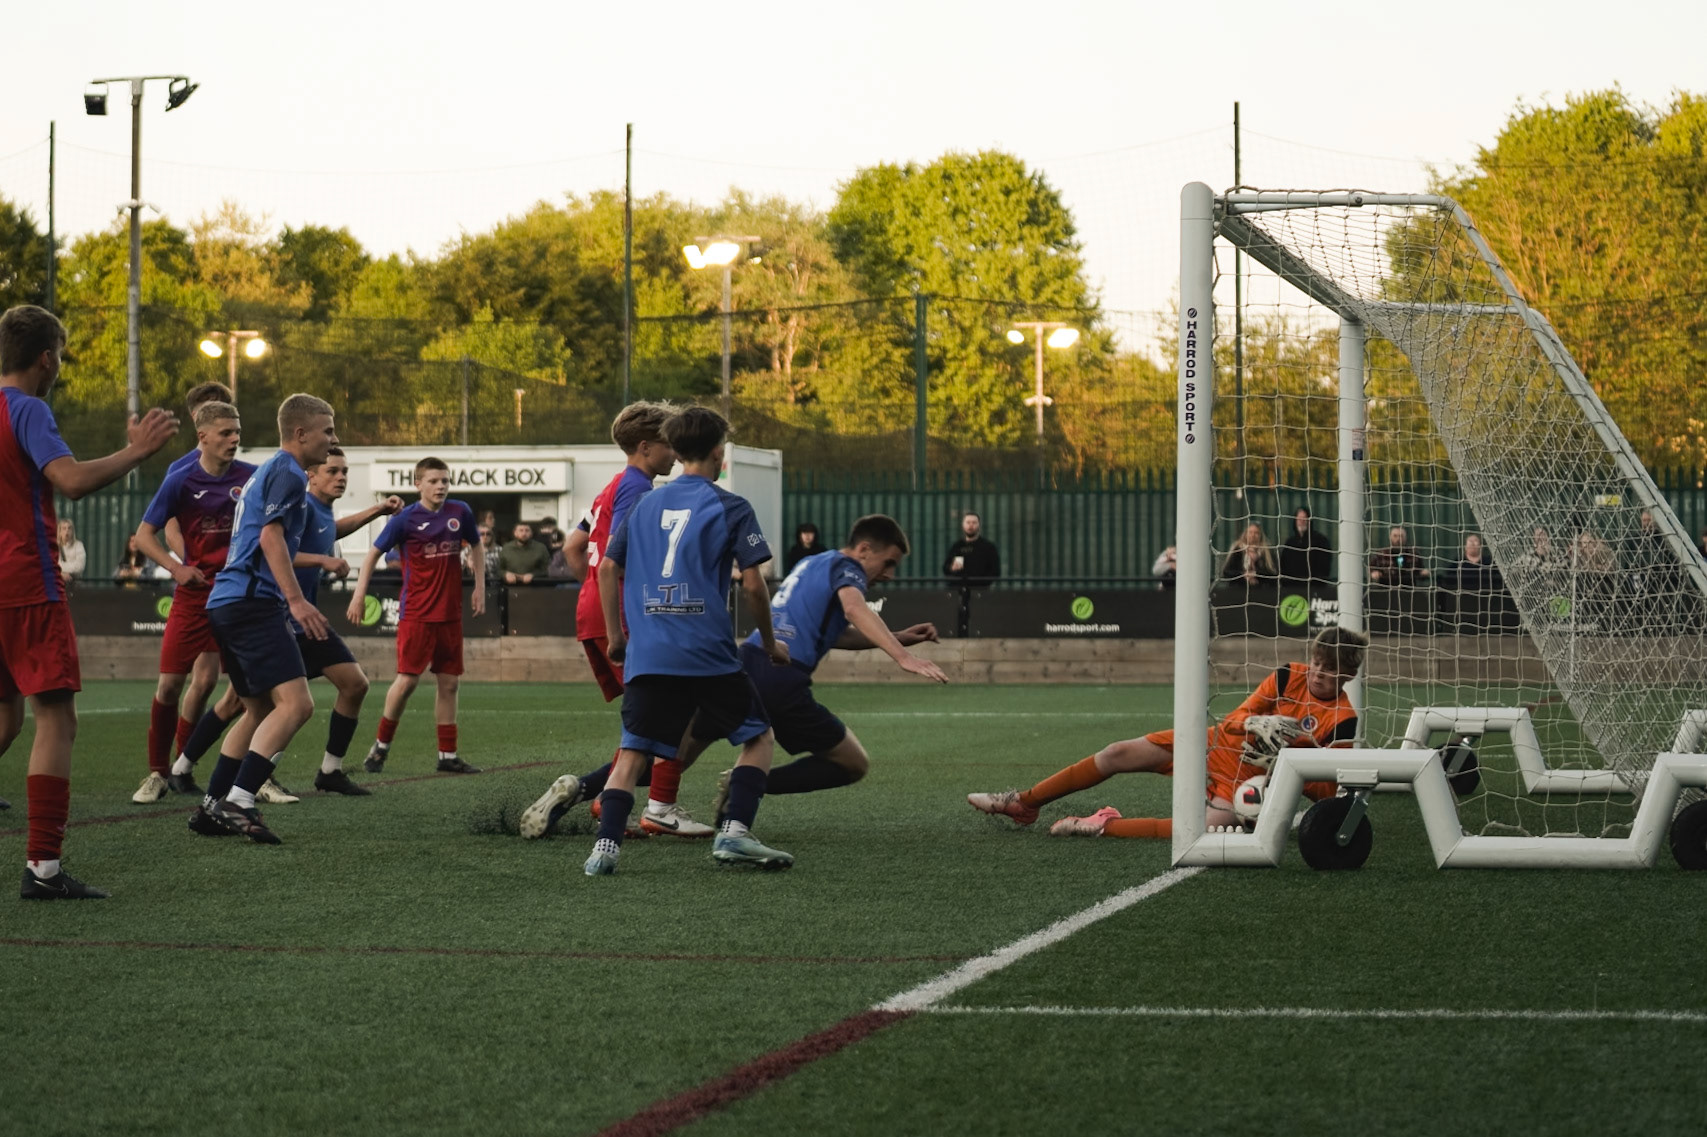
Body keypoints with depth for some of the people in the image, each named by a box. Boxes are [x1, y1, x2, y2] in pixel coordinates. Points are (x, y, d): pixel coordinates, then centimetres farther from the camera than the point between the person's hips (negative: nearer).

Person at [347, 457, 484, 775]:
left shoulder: (461, 512, 3)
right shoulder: (405, 519, -8)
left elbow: (475, 545, 20)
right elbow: (374, 553, 0)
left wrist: (479, 586, 15)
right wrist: (360, 593, -6)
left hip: (450, 613, 4)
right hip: (416, 613, -4)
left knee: (449, 682, 6)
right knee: (408, 679, -10)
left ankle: (448, 756, 12)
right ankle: (381, 745, 8)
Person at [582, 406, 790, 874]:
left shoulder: (645, 505, 14)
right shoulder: (729, 507, 0)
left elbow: (608, 568, 15)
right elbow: (753, 585, -3)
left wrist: (615, 637, 23)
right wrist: (770, 643, 10)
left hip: (646, 655, 4)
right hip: (709, 654, -4)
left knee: (632, 752, 6)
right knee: (758, 735, 12)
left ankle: (606, 845, -11)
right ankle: (734, 831, -3)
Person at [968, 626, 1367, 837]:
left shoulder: (1343, 721, -14)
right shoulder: (1289, 677, -3)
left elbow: (1327, 790, -13)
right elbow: (1235, 719, -1)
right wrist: (1256, 725, -23)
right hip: (1217, 743, 5)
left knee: (1212, 825, -38)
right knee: (1118, 754, -2)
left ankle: (1104, 827, -26)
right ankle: (1023, 804, 13)